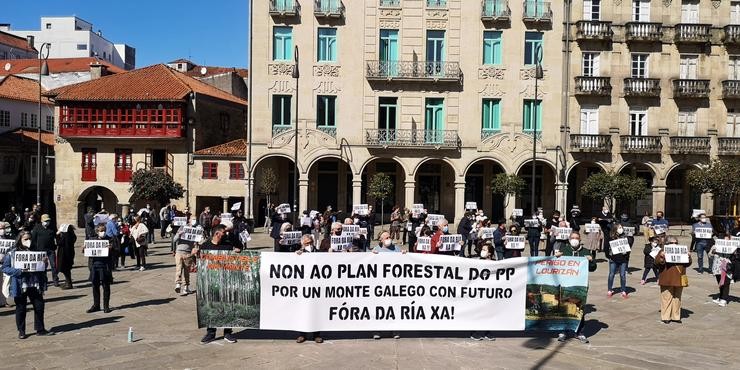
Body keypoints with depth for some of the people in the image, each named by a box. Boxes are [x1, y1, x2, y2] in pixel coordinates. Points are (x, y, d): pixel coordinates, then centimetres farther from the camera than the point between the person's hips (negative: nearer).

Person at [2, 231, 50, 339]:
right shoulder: (12, 254, -5)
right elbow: (5, 268, -8)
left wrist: (44, 262, -7)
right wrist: (20, 271, -21)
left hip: (35, 285, 3)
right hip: (20, 286, -3)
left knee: (39, 306, 4)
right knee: (21, 308, 7)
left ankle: (40, 329, 17)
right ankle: (21, 331, 21)